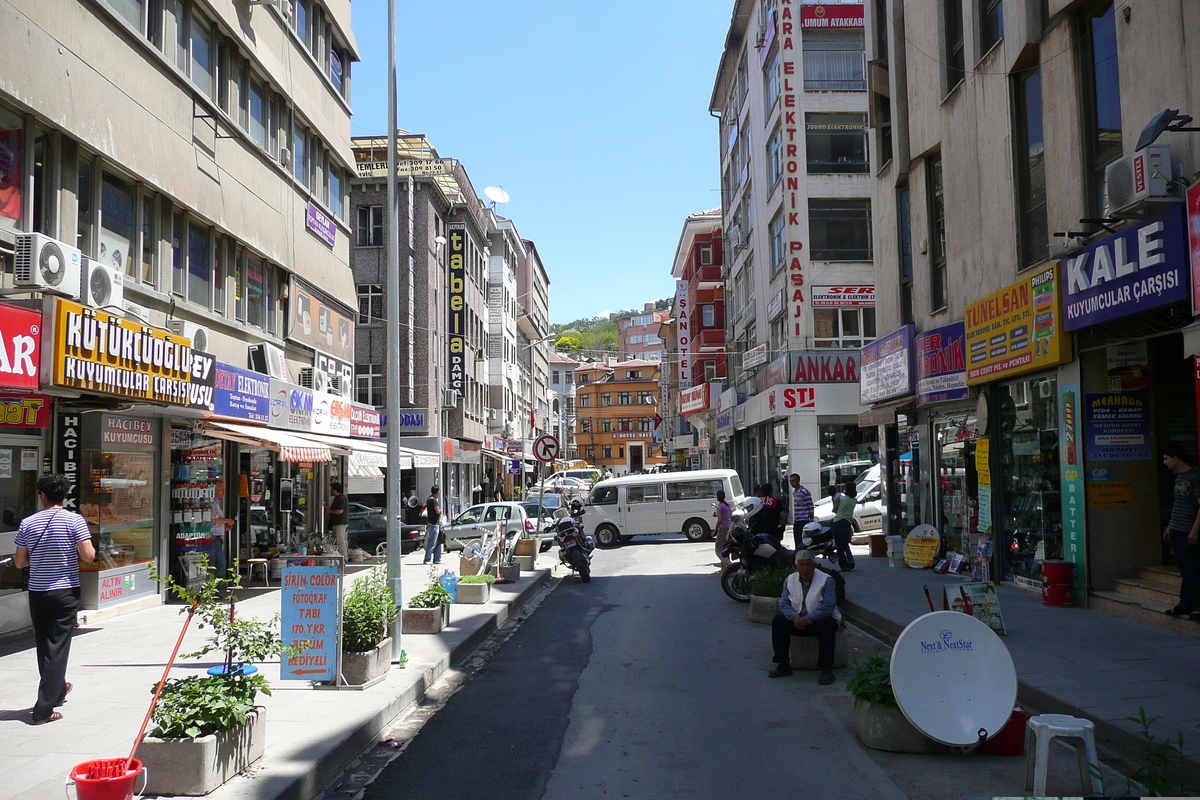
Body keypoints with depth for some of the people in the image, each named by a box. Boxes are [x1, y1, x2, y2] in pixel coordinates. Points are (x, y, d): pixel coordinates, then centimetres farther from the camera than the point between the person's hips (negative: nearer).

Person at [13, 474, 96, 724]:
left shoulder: (28, 523, 0)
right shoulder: (74, 520, -9)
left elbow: (20, 562, 4)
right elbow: (89, 555, -14)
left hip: (37, 591, 3)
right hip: (65, 591, -3)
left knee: (44, 645, 18)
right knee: (57, 647, 0)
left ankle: (57, 689, 37)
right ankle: (44, 709, -4)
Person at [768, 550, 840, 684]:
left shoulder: (826, 580, -11)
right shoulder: (790, 580, 3)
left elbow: (828, 607, -19)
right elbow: (783, 604, -1)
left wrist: (808, 619, -30)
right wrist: (795, 617, -22)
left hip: (819, 619, -4)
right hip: (798, 620, 4)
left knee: (825, 624, -37)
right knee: (778, 621, -19)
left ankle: (826, 670, -30)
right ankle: (783, 666, -13)